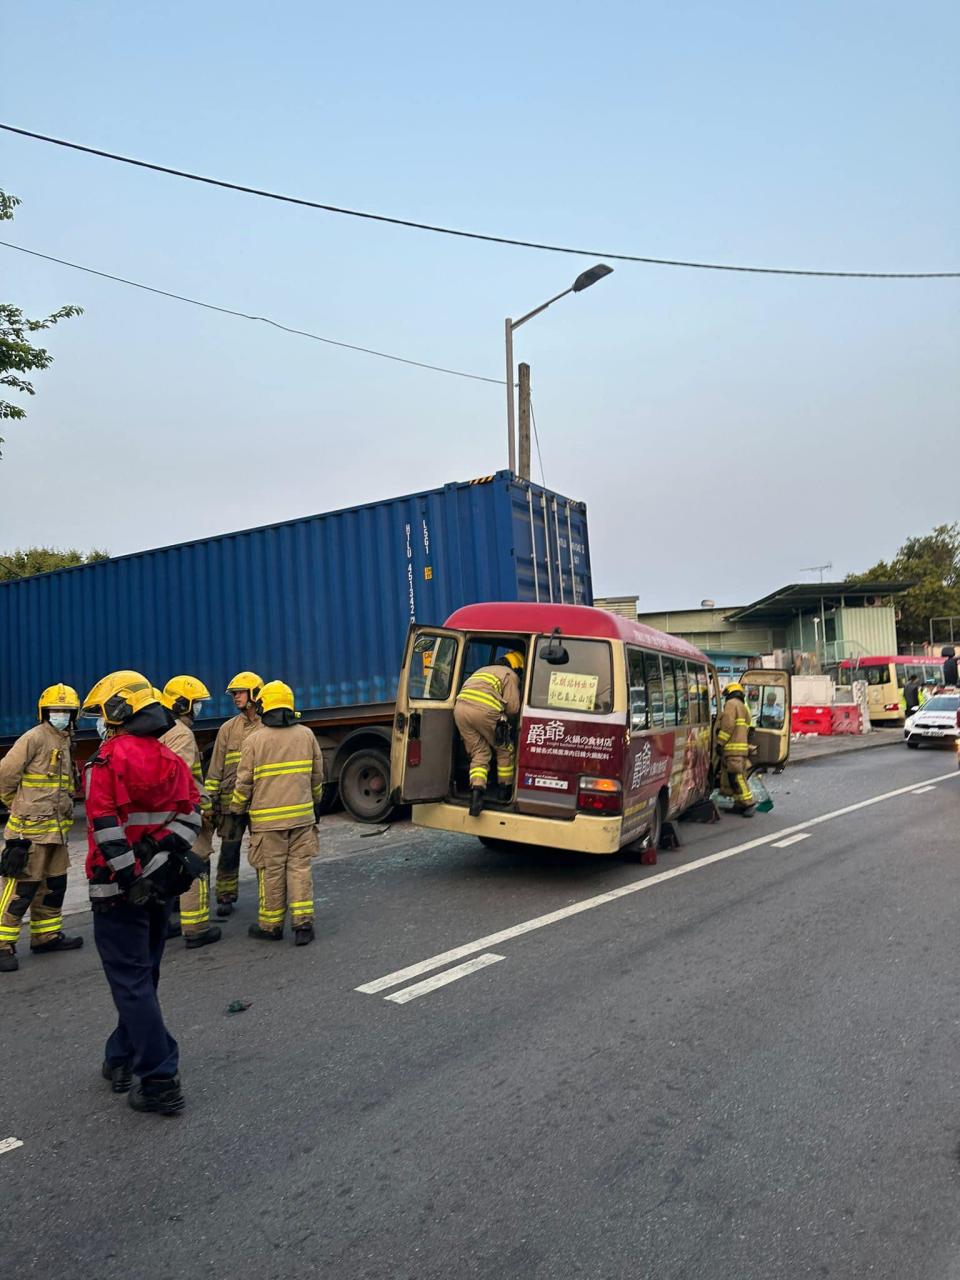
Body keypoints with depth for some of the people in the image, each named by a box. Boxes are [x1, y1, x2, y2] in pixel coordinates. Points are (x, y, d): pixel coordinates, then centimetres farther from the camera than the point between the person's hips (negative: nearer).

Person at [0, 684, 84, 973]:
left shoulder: (64, 741, 14)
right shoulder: (34, 738, -12)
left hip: (57, 829, 9)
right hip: (30, 829, -9)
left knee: (54, 884, 16)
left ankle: (47, 936, 29)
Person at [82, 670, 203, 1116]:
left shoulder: (107, 760, -13)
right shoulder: (171, 759, 8)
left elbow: (106, 828, -20)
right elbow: (190, 815, 4)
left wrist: (129, 878, -17)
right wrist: (166, 858, 0)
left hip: (120, 889, -7)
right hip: (160, 885, 7)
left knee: (132, 983, -1)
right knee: (141, 976, 19)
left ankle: (161, 1082, 1)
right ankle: (121, 1060, 33)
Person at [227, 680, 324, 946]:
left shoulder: (255, 739, -7)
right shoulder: (306, 735, 3)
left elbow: (244, 781, -5)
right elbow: (317, 775, 11)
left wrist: (237, 810, 10)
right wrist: (316, 803, 24)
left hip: (267, 818, -2)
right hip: (302, 814, 3)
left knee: (271, 871, 6)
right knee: (300, 867, 7)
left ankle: (271, 925, 17)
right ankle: (303, 922, 4)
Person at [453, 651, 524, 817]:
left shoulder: (483, 671, 35)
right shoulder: (510, 675, 14)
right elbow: (513, 707, 3)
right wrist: (501, 708, 25)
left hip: (460, 708, 6)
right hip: (485, 711, -6)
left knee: (479, 753, 13)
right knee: (504, 750, 16)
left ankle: (477, 790, -9)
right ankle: (505, 790, 27)